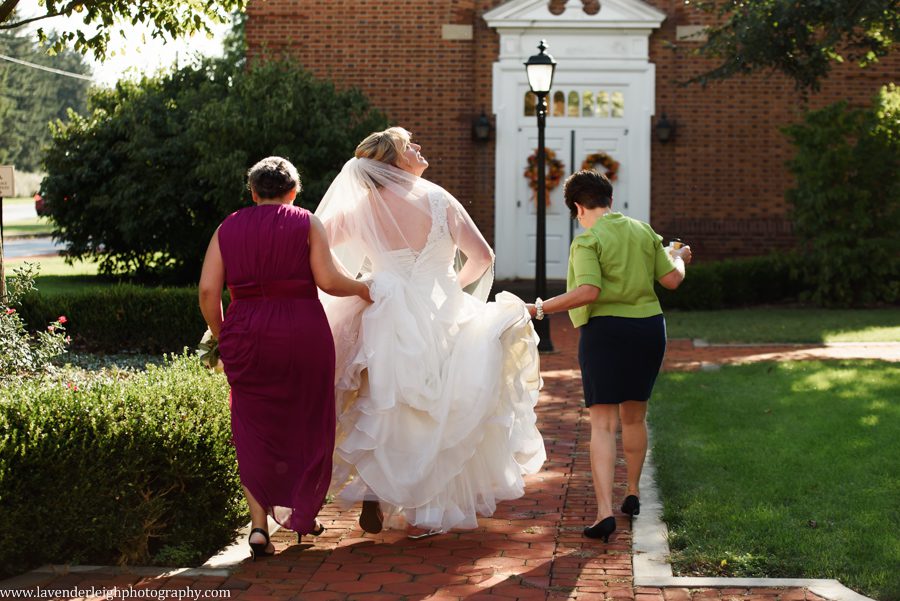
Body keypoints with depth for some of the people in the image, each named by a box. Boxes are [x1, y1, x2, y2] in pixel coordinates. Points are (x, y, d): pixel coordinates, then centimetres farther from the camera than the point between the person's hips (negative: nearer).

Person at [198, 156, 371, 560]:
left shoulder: (228, 229, 9)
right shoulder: (306, 224, 3)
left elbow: (207, 290, 1)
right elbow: (328, 280, -8)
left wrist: (220, 335, 14)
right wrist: (361, 288, 10)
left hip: (246, 336, 2)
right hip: (303, 332, -1)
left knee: (255, 431, 8)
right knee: (306, 426, 15)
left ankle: (259, 524, -1)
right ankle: (304, 514, 26)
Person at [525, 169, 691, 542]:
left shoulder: (587, 241, -9)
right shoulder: (642, 231, 8)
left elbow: (589, 292, -22)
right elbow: (672, 280, 11)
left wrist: (540, 309, -18)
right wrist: (679, 257, 32)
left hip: (606, 330, -6)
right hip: (648, 327, 6)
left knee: (603, 423, -6)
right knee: (634, 417, 21)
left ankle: (605, 511, -17)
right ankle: (633, 494, 36)